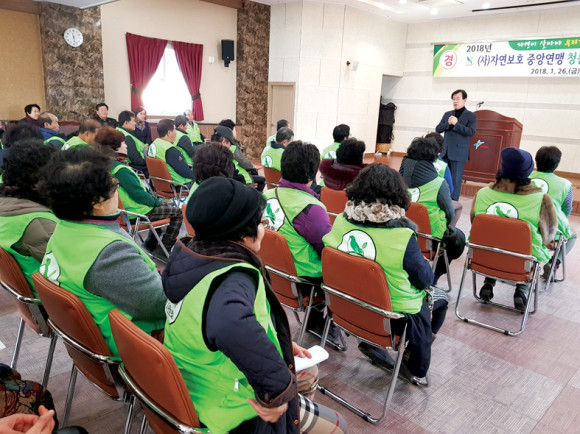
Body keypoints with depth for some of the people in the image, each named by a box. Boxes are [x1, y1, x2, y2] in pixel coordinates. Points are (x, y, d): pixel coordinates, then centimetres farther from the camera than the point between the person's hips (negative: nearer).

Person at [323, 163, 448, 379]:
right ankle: (415, 365, 29)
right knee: (439, 297, 25)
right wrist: (426, 263, 8)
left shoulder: (341, 221, -14)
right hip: (395, 317, -5)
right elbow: (425, 279, -14)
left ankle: (371, 343, 26)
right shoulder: (402, 235, -26)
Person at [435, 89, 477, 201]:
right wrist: (448, 123, -11)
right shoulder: (447, 114, 14)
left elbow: (471, 132, -12)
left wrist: (456, 123, -17)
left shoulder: (471, 116, 1)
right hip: (445, 152, 4)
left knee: (455, 180, 0)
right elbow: (438, 129, 8)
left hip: (459, 153, -4)